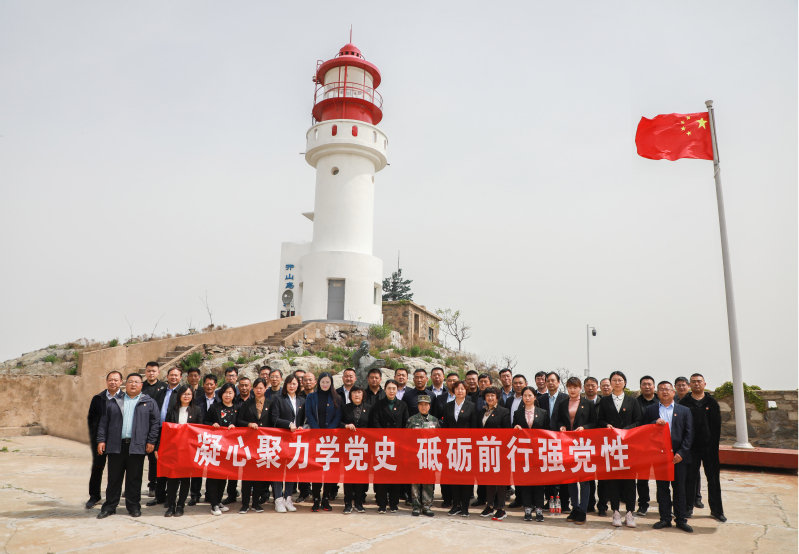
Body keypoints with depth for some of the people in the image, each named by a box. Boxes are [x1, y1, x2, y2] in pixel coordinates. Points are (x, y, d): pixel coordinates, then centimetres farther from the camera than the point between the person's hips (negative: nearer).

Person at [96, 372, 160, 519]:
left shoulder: (149, 403, 8)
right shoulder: (113, 402, 13)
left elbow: (155, 423, 4)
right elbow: (104, 423, 10)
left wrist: (151, 441, -4)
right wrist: (101, 440, 1)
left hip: (137, 446, -1)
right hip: (116, 445, 1)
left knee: (135, 478, 5)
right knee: (114, 478, 6)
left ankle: (133, 506, 16)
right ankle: (109, 506, 18)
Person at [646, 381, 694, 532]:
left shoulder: (684, 411, 7)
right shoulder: (650, 410, 9)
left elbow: (689, 434, 2)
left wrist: (681, 452, -8)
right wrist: (655, 423, -14)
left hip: (678, 455, -1)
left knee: (679, 488, 4)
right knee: (662, 488, 6)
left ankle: (681, 519, 15)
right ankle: (665, 518, 15)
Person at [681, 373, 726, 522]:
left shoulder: (712, 403, 6)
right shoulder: (684, 403, 3)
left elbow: (717, 425, 3)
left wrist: (714, 443, -5)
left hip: (709, 446, 1)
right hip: (690, 447, -1)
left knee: (713, 478, 6)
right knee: (690, 477, 4)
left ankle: (716, 510, 16)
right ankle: (688, 507, 15)